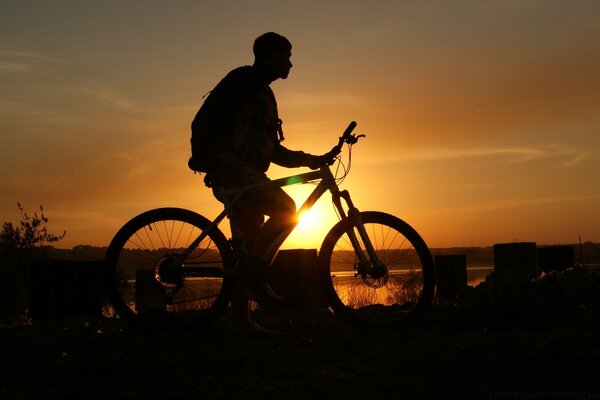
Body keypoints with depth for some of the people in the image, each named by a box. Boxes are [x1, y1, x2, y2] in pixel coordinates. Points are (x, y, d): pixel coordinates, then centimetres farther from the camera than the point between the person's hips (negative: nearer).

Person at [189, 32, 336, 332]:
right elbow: (205, 119, -14)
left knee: (247, 248, 5)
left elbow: (272, 149, 27)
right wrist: (218, 155, -24)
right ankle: (254, 273, -16)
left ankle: (241, 320, 7)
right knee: (286, 209, -24)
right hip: (230, 169, -10)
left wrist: (311, 160, 19)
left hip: (246, 175, 10)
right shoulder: (244, 79, -2)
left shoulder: (263, 93, 26)